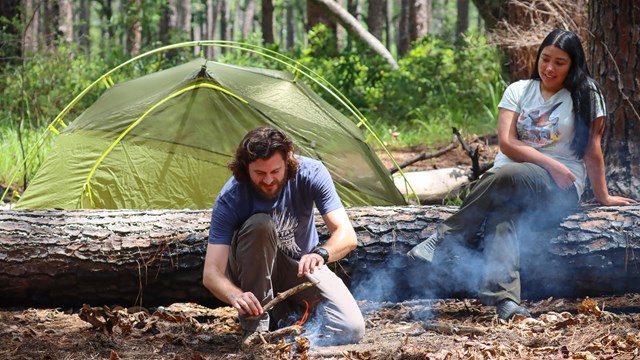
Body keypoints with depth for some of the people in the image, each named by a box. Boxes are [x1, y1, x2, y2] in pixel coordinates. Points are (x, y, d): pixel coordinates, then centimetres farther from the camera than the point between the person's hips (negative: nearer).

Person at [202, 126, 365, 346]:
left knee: (351, 330, -23)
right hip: (254, 273, -1)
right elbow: (211, 273, -31)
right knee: (259, 224, -36)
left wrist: (321, 254, -51)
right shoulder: (230, 199, -27)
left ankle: (288, 315, 6)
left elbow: (347, 236, -28)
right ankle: (255, 326, -23)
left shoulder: (311, 173, -23)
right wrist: (235, 295, -54)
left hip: (302, 268, 1)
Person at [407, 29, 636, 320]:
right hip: (508, 181, 3)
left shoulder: (585, 95, 4)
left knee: (507, 174, -36)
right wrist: (551, 164, -10)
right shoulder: (519, 91, 11)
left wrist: (603, 196, 7)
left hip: (560, 189, -3)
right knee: (503, 215, -34)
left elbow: (592, 150, 6)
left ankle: (449, 235, -27)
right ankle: (504, 299, -53)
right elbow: (507, 144, 0)